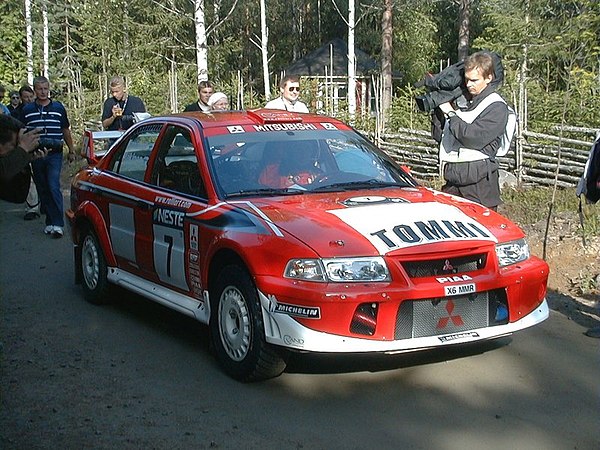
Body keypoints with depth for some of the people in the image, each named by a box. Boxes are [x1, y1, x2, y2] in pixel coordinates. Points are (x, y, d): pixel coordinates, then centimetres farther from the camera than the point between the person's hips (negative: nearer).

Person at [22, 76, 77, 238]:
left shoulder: (58, 107, 7)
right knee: (42, 190, 7)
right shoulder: (27, 109, 7)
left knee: (53, 187, -14)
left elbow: (66, 130, 15)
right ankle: (50, 220, 17)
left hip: (54, 154, -2)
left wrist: (71, 150, 17)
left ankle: (57, 224, -15)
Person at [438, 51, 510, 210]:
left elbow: (475, 138, -18)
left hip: (479, 181, -7)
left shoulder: (496, 107, -6)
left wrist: (450, 113, -7)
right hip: (453, 179, 7)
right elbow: (441, 135, 26)